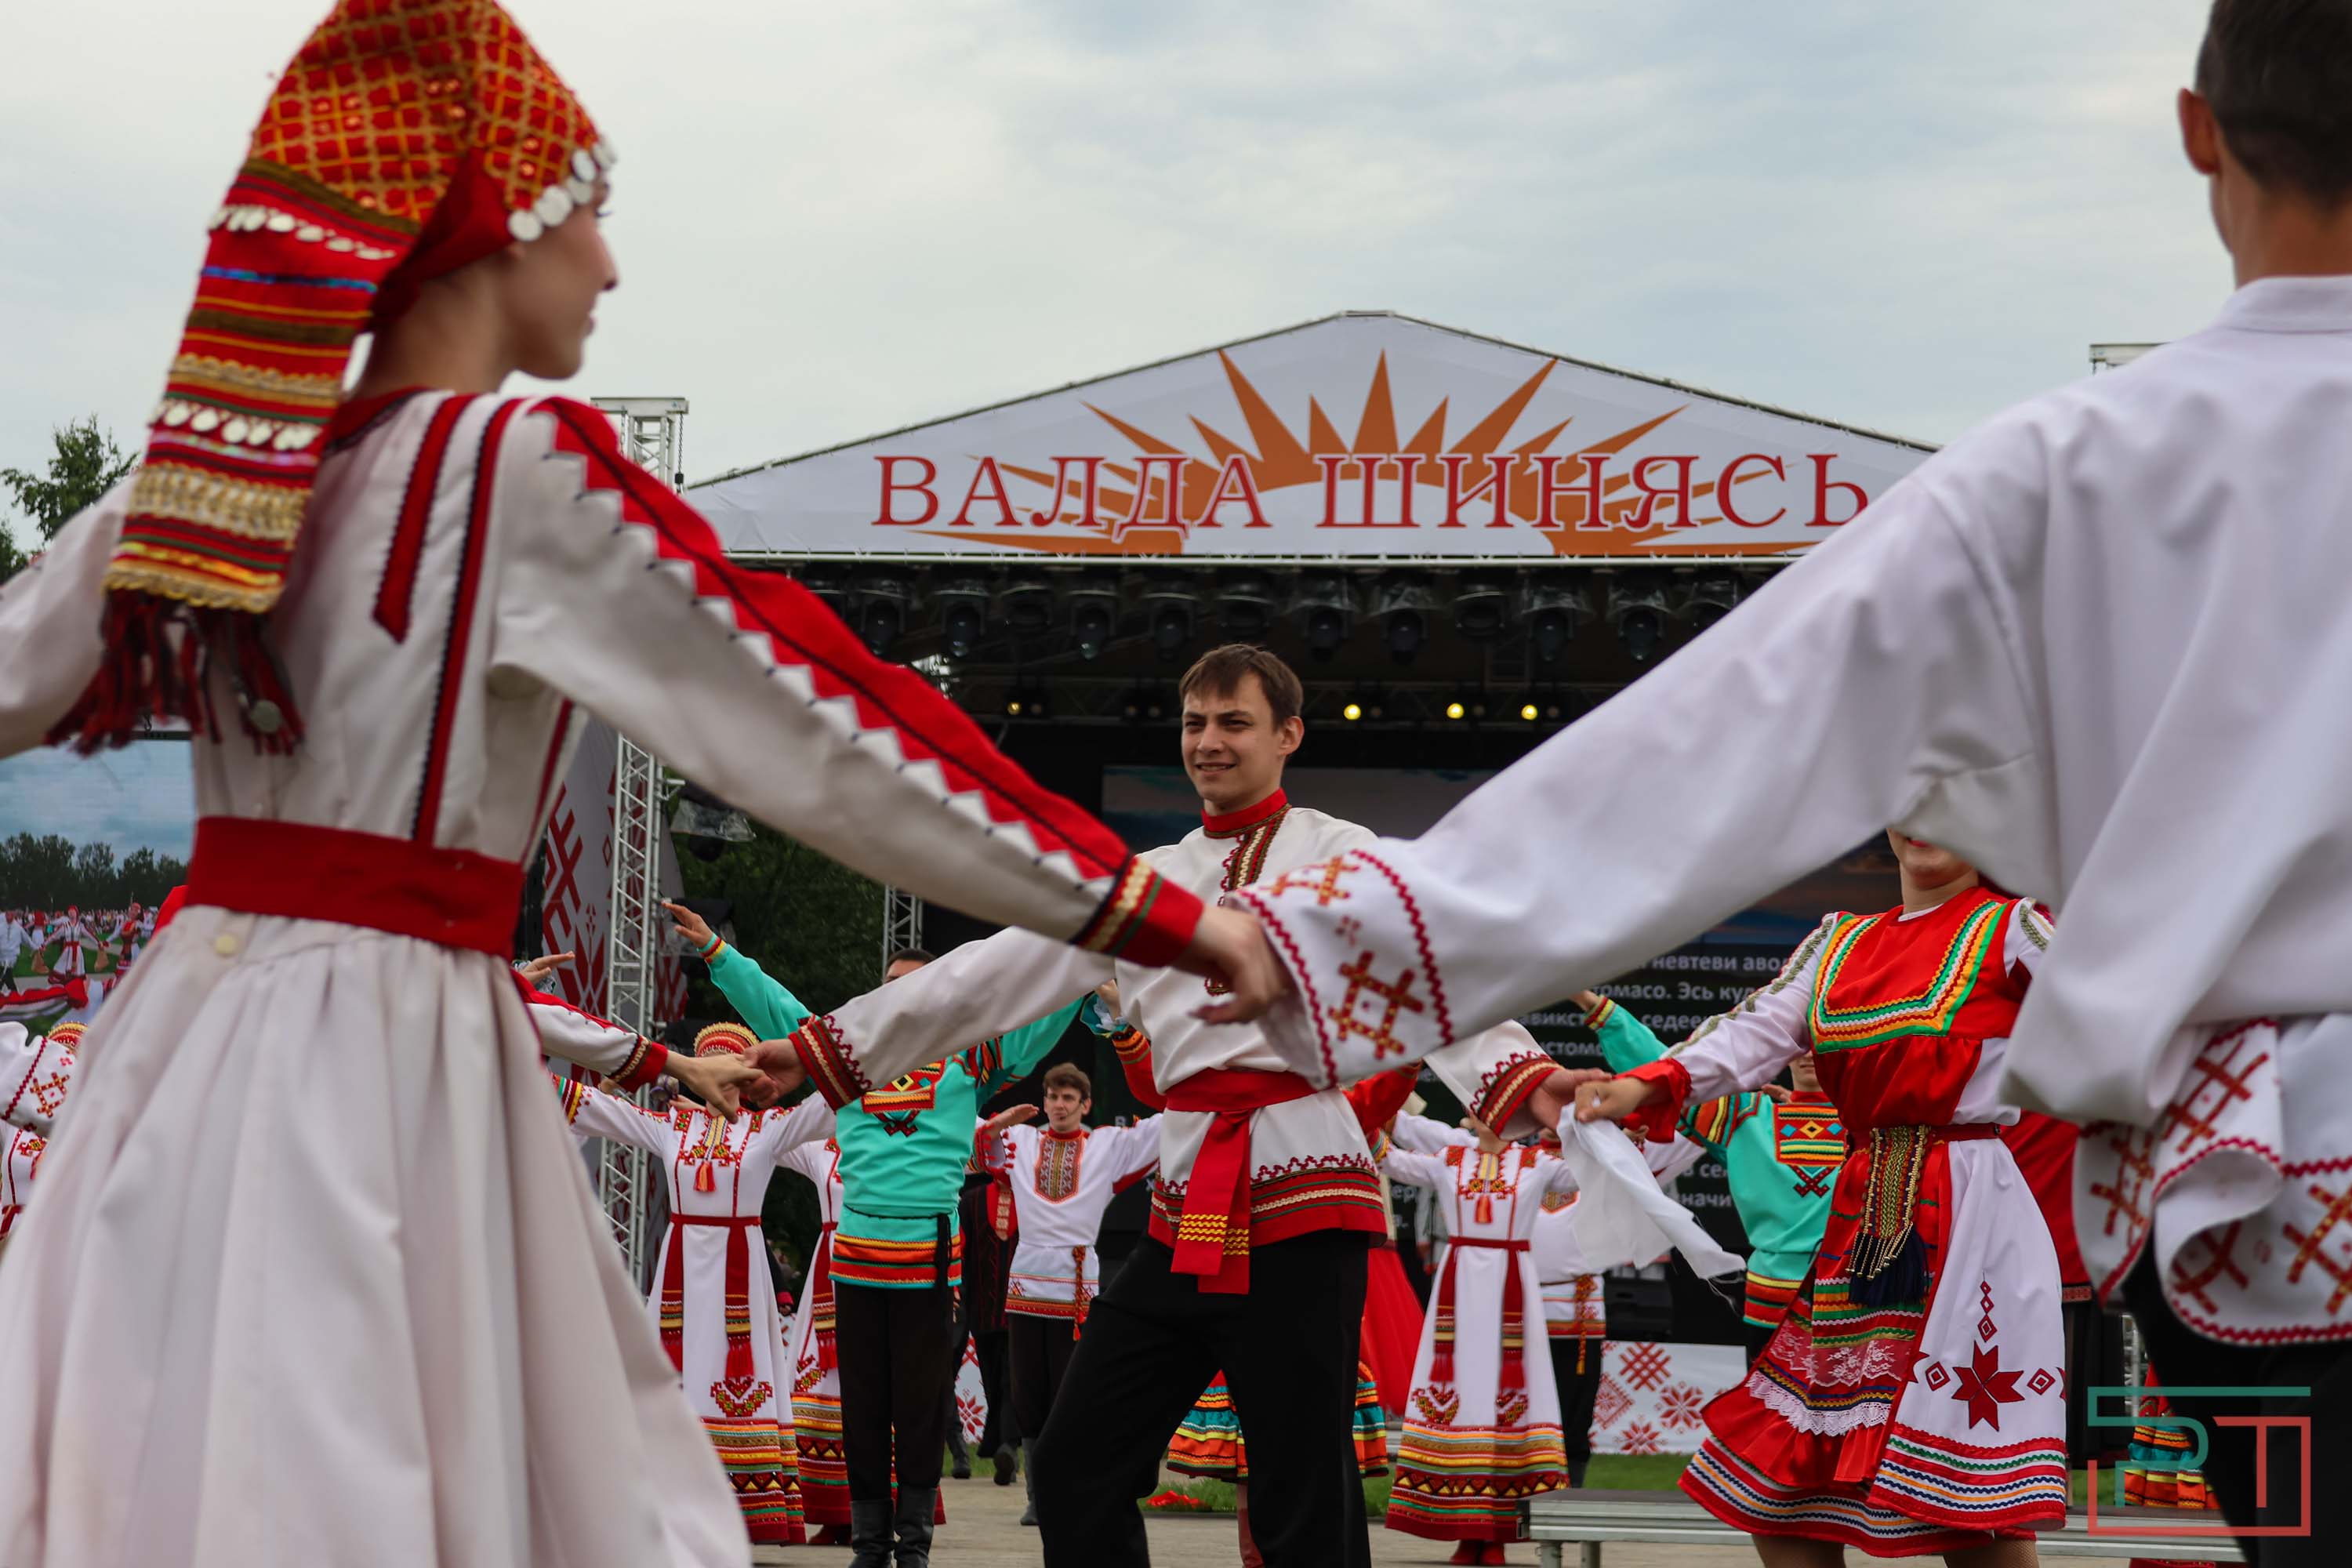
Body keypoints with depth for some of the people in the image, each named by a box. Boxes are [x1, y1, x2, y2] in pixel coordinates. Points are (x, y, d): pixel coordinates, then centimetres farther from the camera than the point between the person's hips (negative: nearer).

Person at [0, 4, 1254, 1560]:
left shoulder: (217, 478, 8)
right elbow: (821, 715, -12)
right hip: (385, 1049, -7)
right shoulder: (527, 465, -11)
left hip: (201, 1012, 7)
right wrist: (1148, 907, -8)